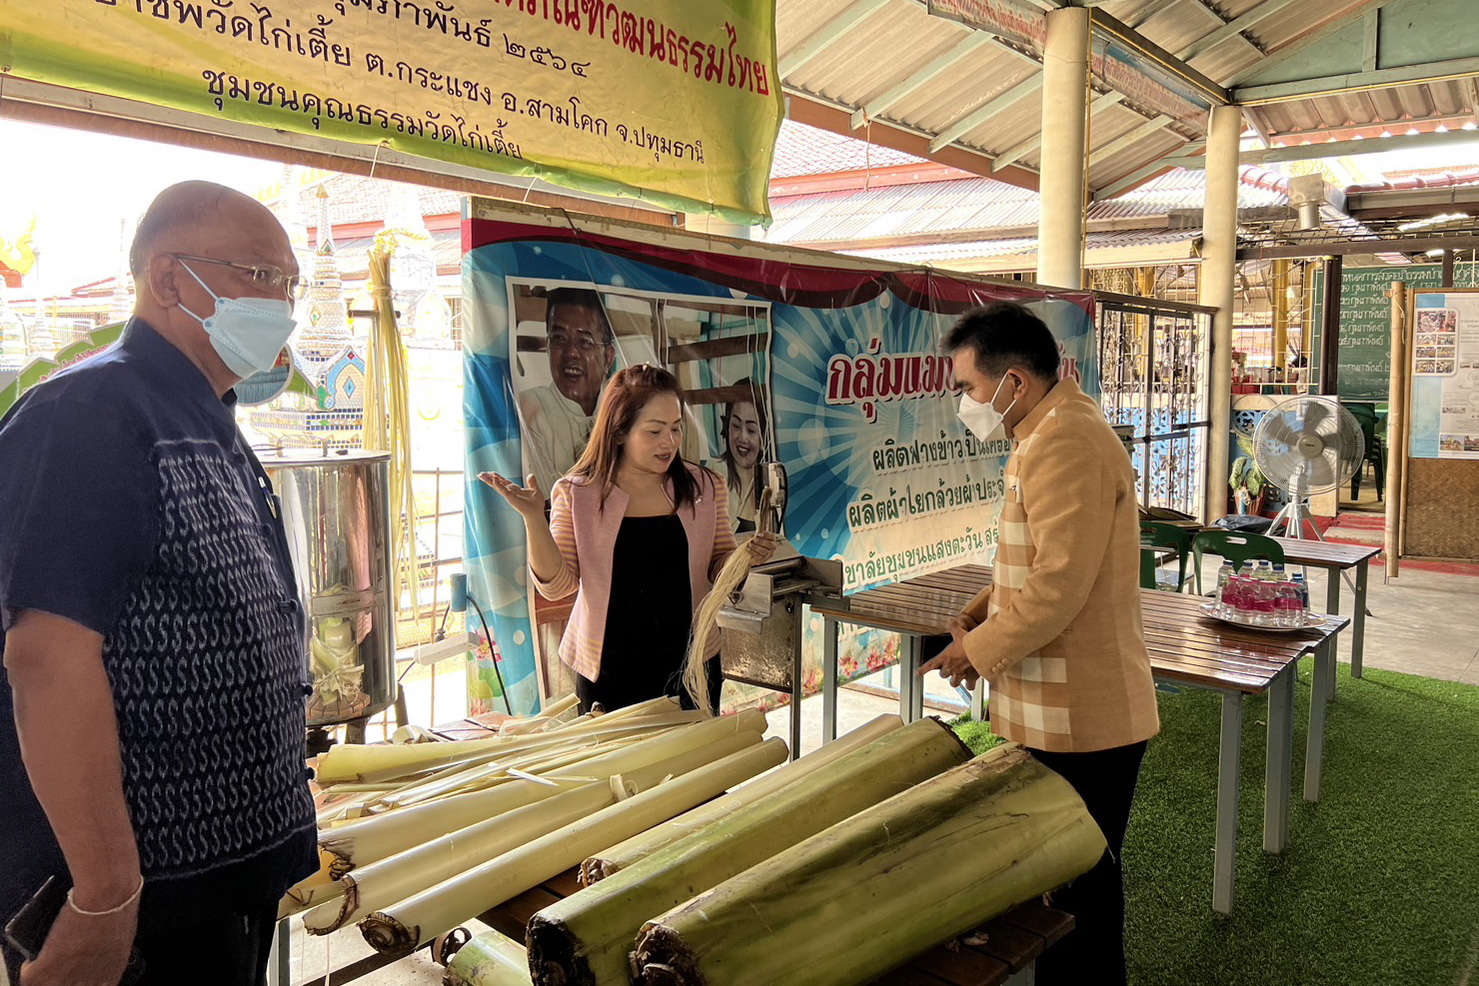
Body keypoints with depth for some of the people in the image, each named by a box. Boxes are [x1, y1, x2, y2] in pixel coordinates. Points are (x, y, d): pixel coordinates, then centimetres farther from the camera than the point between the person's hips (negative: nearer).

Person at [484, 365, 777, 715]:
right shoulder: (576, 494, -5)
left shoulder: (704, 487, 0)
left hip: (691, 665, 2)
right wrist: (534, 518, -19)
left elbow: (720, 567, 8)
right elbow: (557, 584, -8)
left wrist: (746, 557, -13)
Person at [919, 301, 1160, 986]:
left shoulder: (1064, 443, -22)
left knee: (1080, 887, 6)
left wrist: (979, 649, -14)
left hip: (1079, 718, -10)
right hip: (1063, 712, 10)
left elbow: (1059, 584, -27)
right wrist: (980, 614, 7)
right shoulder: (1049, 434, 13)